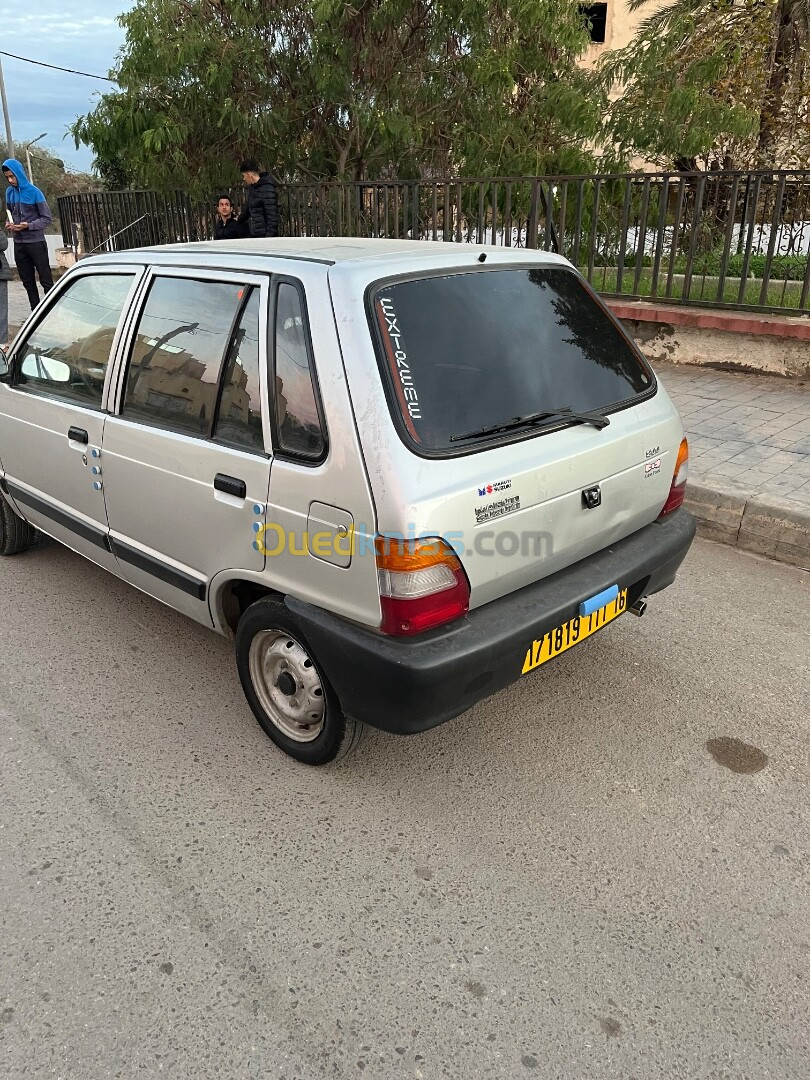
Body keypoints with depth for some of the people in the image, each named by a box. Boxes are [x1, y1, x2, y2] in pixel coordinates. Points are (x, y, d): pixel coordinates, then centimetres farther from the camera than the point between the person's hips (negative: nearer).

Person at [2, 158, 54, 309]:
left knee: (46, 281, -3)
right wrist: (9, 224, -2)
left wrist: (28, 226, -19)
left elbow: (47, 218, -6)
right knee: (28, 282, 8)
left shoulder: (34, 192, -7)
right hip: (19, 243, 6)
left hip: (36, 242, -6)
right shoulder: (9, 192, 9)